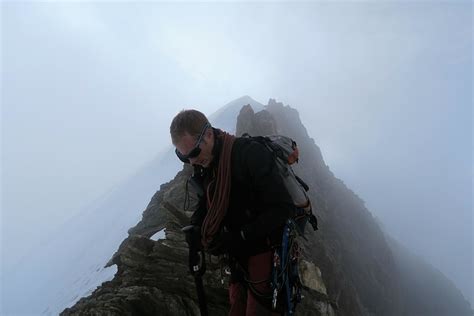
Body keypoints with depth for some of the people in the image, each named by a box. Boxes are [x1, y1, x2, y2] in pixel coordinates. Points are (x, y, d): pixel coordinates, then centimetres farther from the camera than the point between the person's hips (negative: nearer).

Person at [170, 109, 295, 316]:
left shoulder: (251, 154, -24)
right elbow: (206, 203, 15)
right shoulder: (204, 167, 0)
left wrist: (239, 238, -25)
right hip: (238, 256, 7)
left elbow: (283, 207, -24)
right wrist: (195, 228, -5)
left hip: (266, 252, -6)